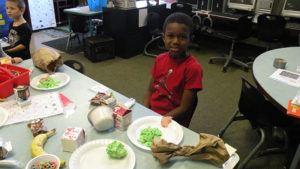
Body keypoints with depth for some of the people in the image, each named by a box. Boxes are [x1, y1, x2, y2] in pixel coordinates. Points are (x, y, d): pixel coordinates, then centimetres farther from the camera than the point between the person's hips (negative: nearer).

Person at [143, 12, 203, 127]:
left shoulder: (193, 68, -16)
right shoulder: (160, 59, 2)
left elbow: (184, 108, -13)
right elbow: (150, 90, 9)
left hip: (173, 122, -5)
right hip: (150, 113, 6)